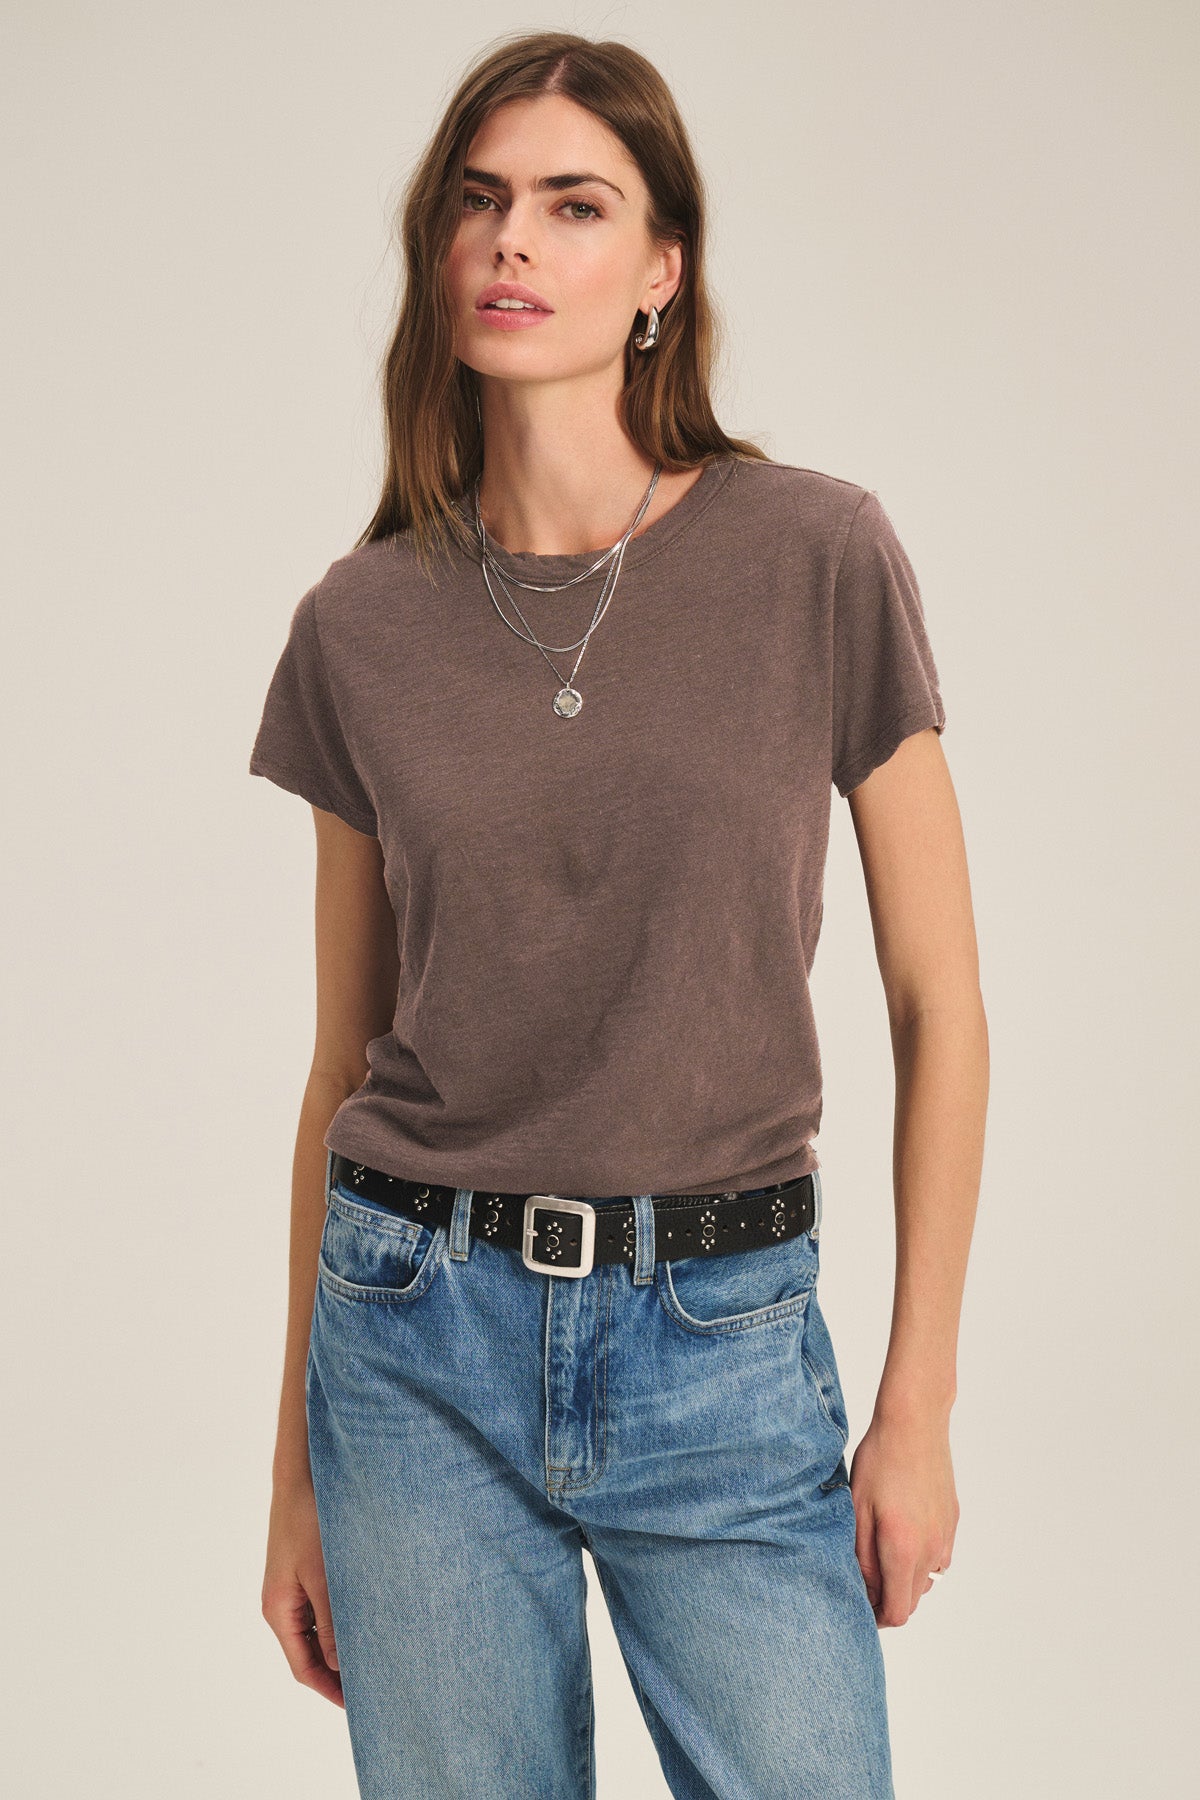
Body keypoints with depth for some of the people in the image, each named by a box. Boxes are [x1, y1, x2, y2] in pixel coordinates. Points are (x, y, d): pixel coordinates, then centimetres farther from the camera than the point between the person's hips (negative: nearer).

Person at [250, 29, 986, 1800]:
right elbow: (345, 1061, 7)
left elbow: (938, 1005, -1)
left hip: (726, 1341, -1)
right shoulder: (362, 624, 0)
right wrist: (297, 1471, 10)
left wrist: (920, 1405, -2)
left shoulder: (819, 558, -6)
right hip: (423, 1340, 2)